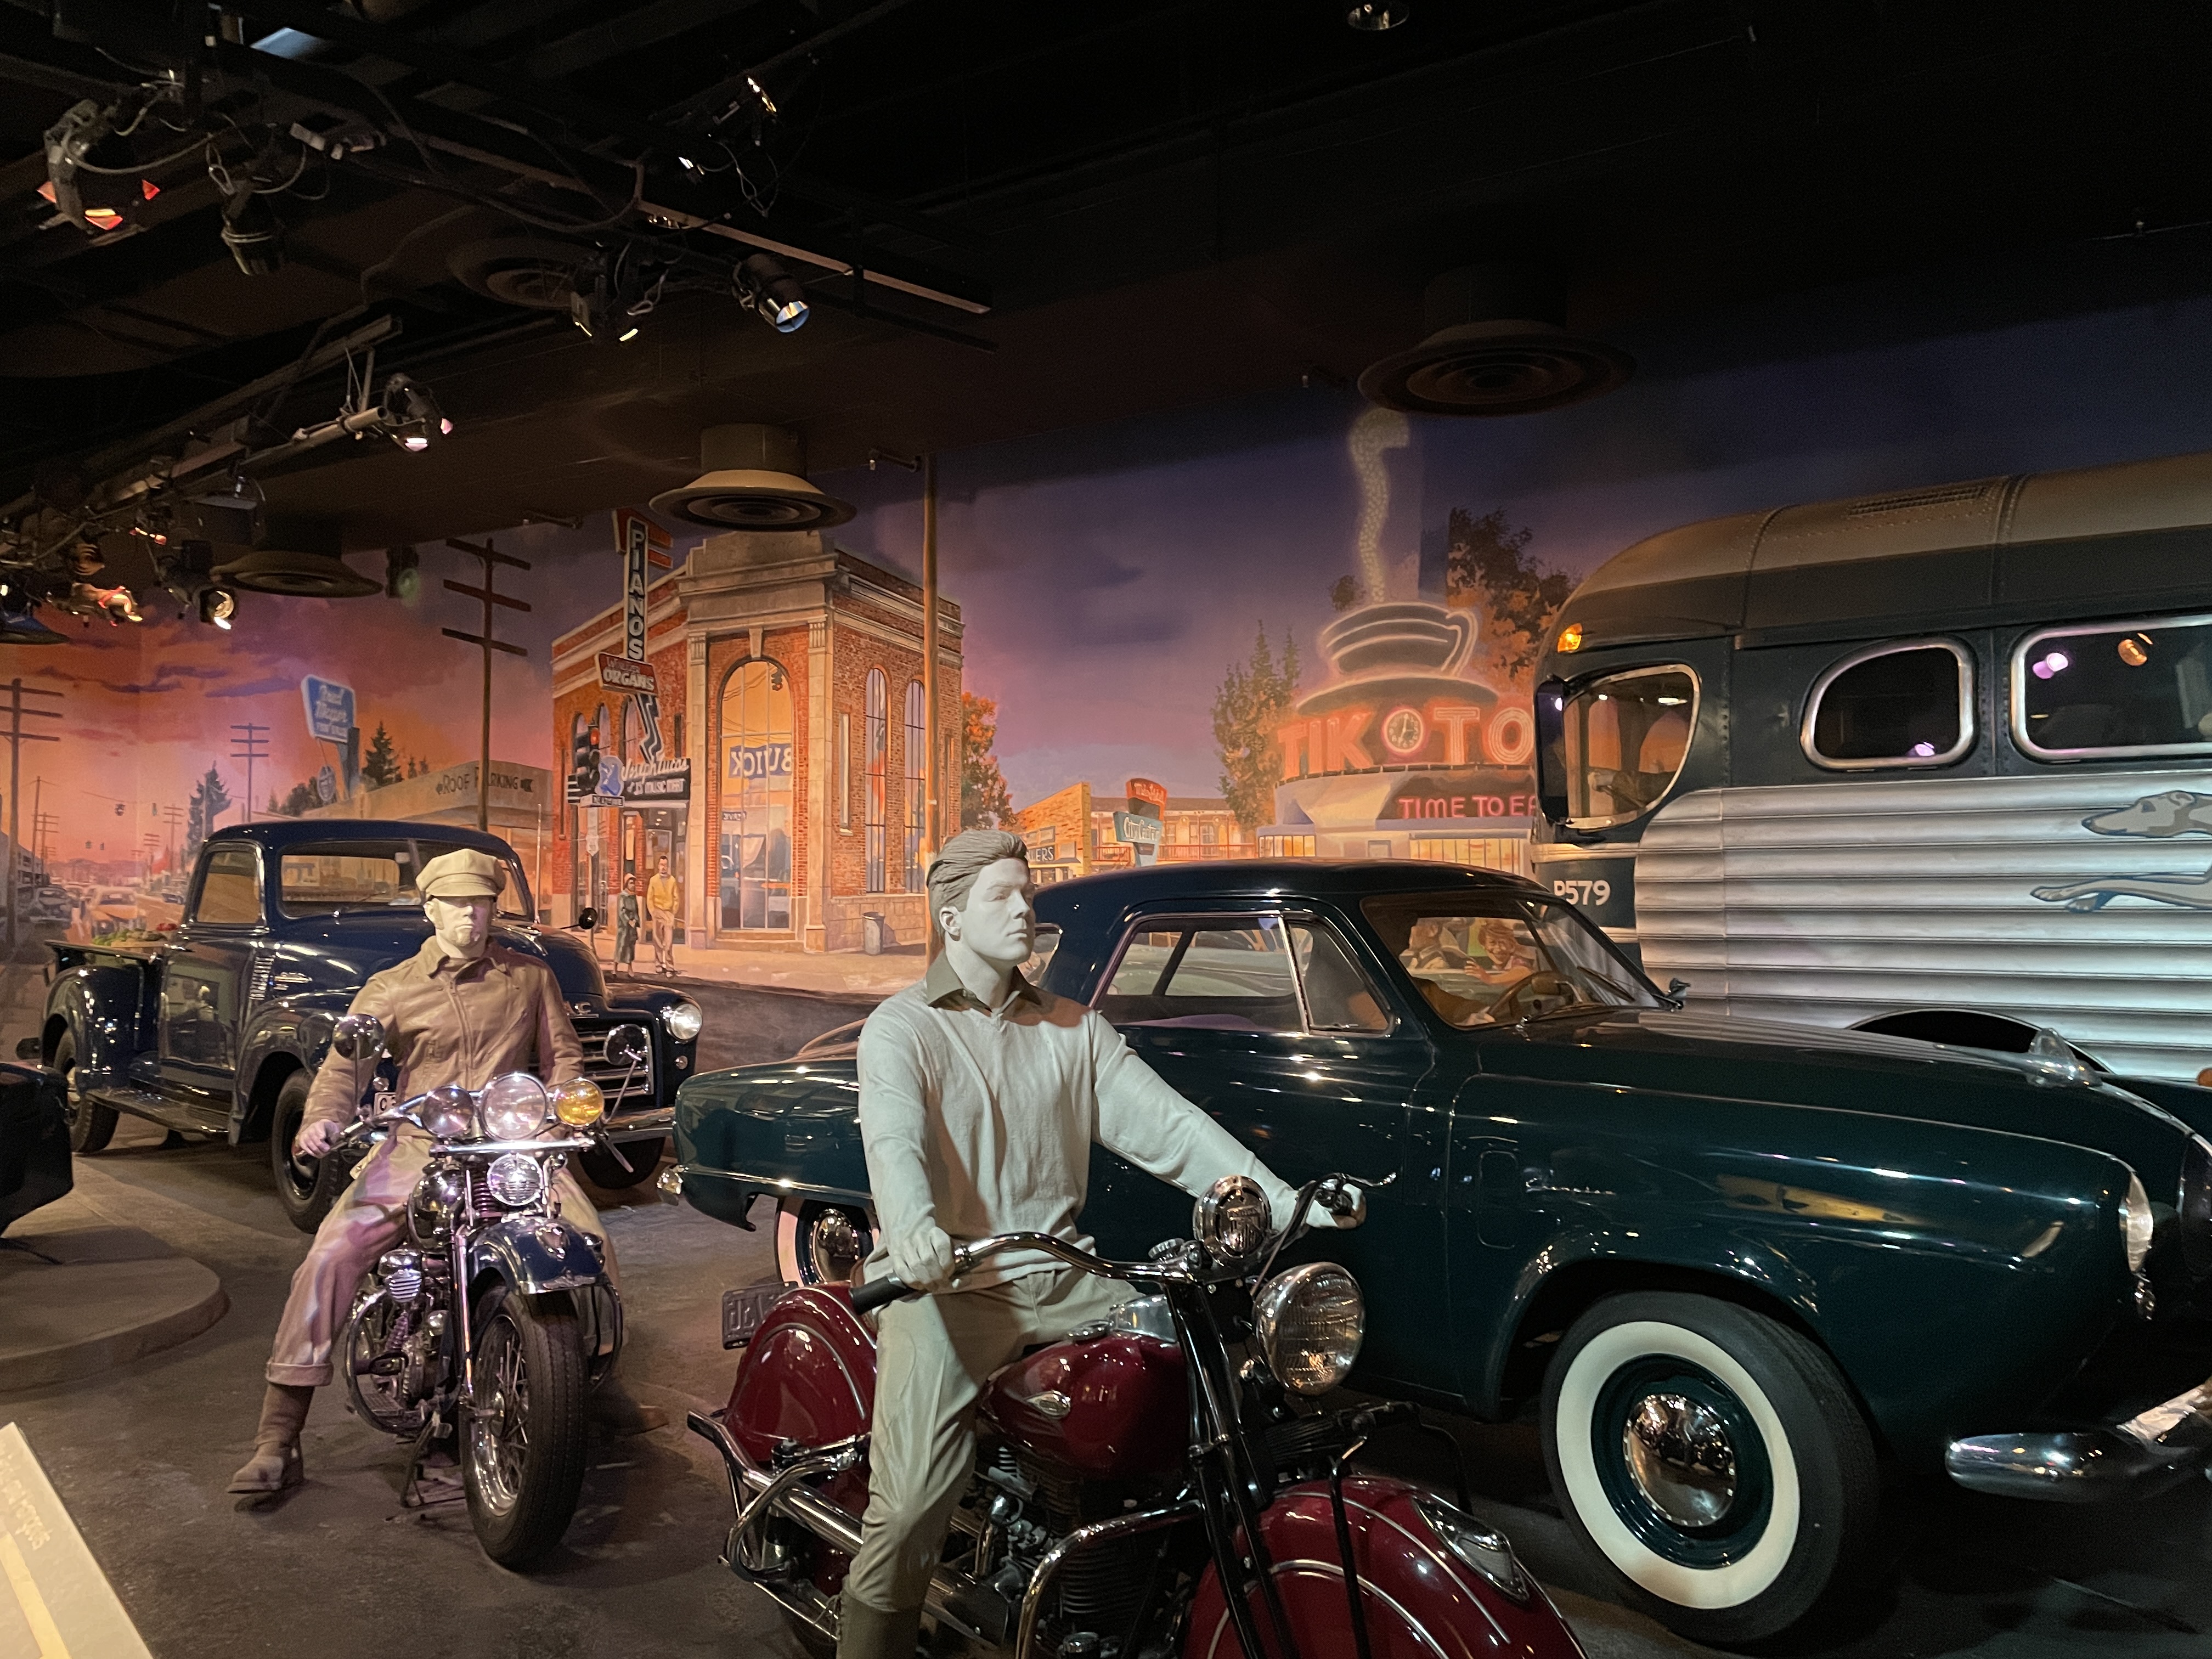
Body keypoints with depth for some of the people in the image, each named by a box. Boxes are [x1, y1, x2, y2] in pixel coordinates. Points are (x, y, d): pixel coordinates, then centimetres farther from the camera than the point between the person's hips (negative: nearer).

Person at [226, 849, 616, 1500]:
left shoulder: (530, 976, 13)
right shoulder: (392, 989, 10)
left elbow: (562, 1055, 13)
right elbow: (346, 1063, 1)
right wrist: (322, 1120, -20)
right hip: (416, 1148, 0)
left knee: (592, 1241, -20)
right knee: (328, 1258, -19)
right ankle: (277, 1441, -10)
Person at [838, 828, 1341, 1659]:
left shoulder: (1075, 1027, 14)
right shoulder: (900, 1028, 0)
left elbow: (1161, 1120, 4)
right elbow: (892, 1135, -19)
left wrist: (1281, 1200, -9)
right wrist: (913, 1230, -42)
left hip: (1061, 1274, 4)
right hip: (945, 1281, -4)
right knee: (911, 1505, -20)